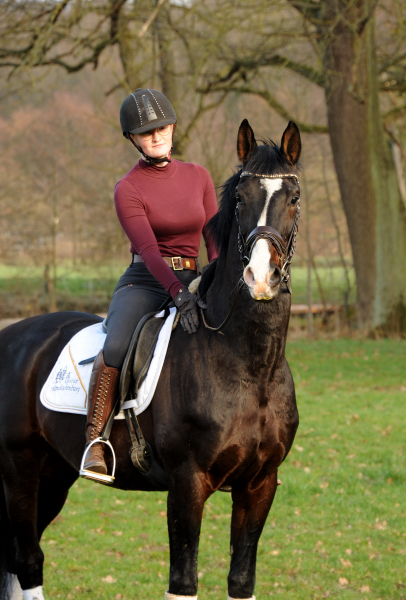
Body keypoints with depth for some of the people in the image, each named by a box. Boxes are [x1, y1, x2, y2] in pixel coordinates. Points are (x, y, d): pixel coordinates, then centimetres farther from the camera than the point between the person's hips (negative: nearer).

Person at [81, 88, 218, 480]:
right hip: (144, 283, -4)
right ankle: (94, 440, -23)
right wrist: (179, 294, -31)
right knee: (116, 347, -33)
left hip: (192, 282, 4)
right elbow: (148, 249, -16)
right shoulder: (128, 189, -4)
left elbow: (215, 240, 8)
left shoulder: (198, 177, 10)